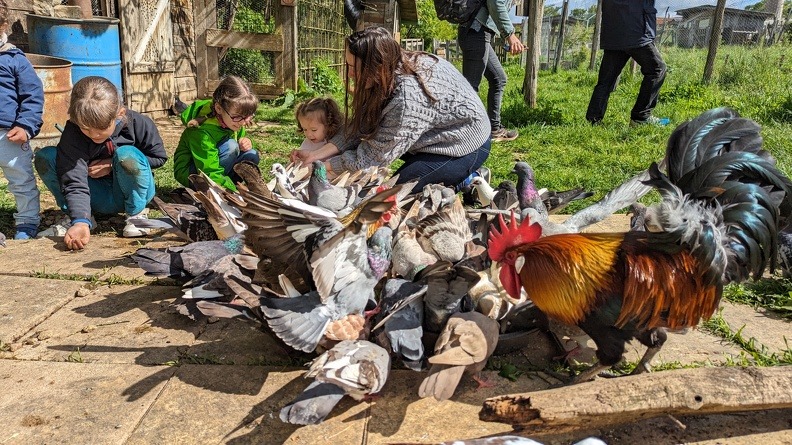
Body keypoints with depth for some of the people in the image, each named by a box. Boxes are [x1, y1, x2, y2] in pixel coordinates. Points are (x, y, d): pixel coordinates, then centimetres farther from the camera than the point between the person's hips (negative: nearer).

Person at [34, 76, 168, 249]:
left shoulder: (139, 124, -20)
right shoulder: (73, 134, -21)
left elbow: (159, 157, -4)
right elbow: (74, 183, -27)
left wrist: (113, 164, -16)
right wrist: (80, 221, -45)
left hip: (131, 193, -1)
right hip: (99, 197, 2)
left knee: (127, 154, -33)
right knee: (45, 158, -18)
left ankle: (136, 214, -9)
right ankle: (74, 217, -1)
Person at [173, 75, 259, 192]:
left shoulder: (234, 120, -9)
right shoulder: (203, 132, -32)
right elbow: (211, 174, -35)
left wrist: (245, 143, -14)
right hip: (189, 173, -7)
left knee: (252, 156, -14)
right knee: (230, 146, -29)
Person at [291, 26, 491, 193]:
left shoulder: (408, 96, -36)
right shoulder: (388, 73, -11)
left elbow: (375, 156, -27)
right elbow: (359, 126, -7)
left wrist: (323, 166, -17)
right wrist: (316, 155, -14)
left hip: (467, 148, -9)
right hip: (442, 134, 9)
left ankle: (463, 182, 4)